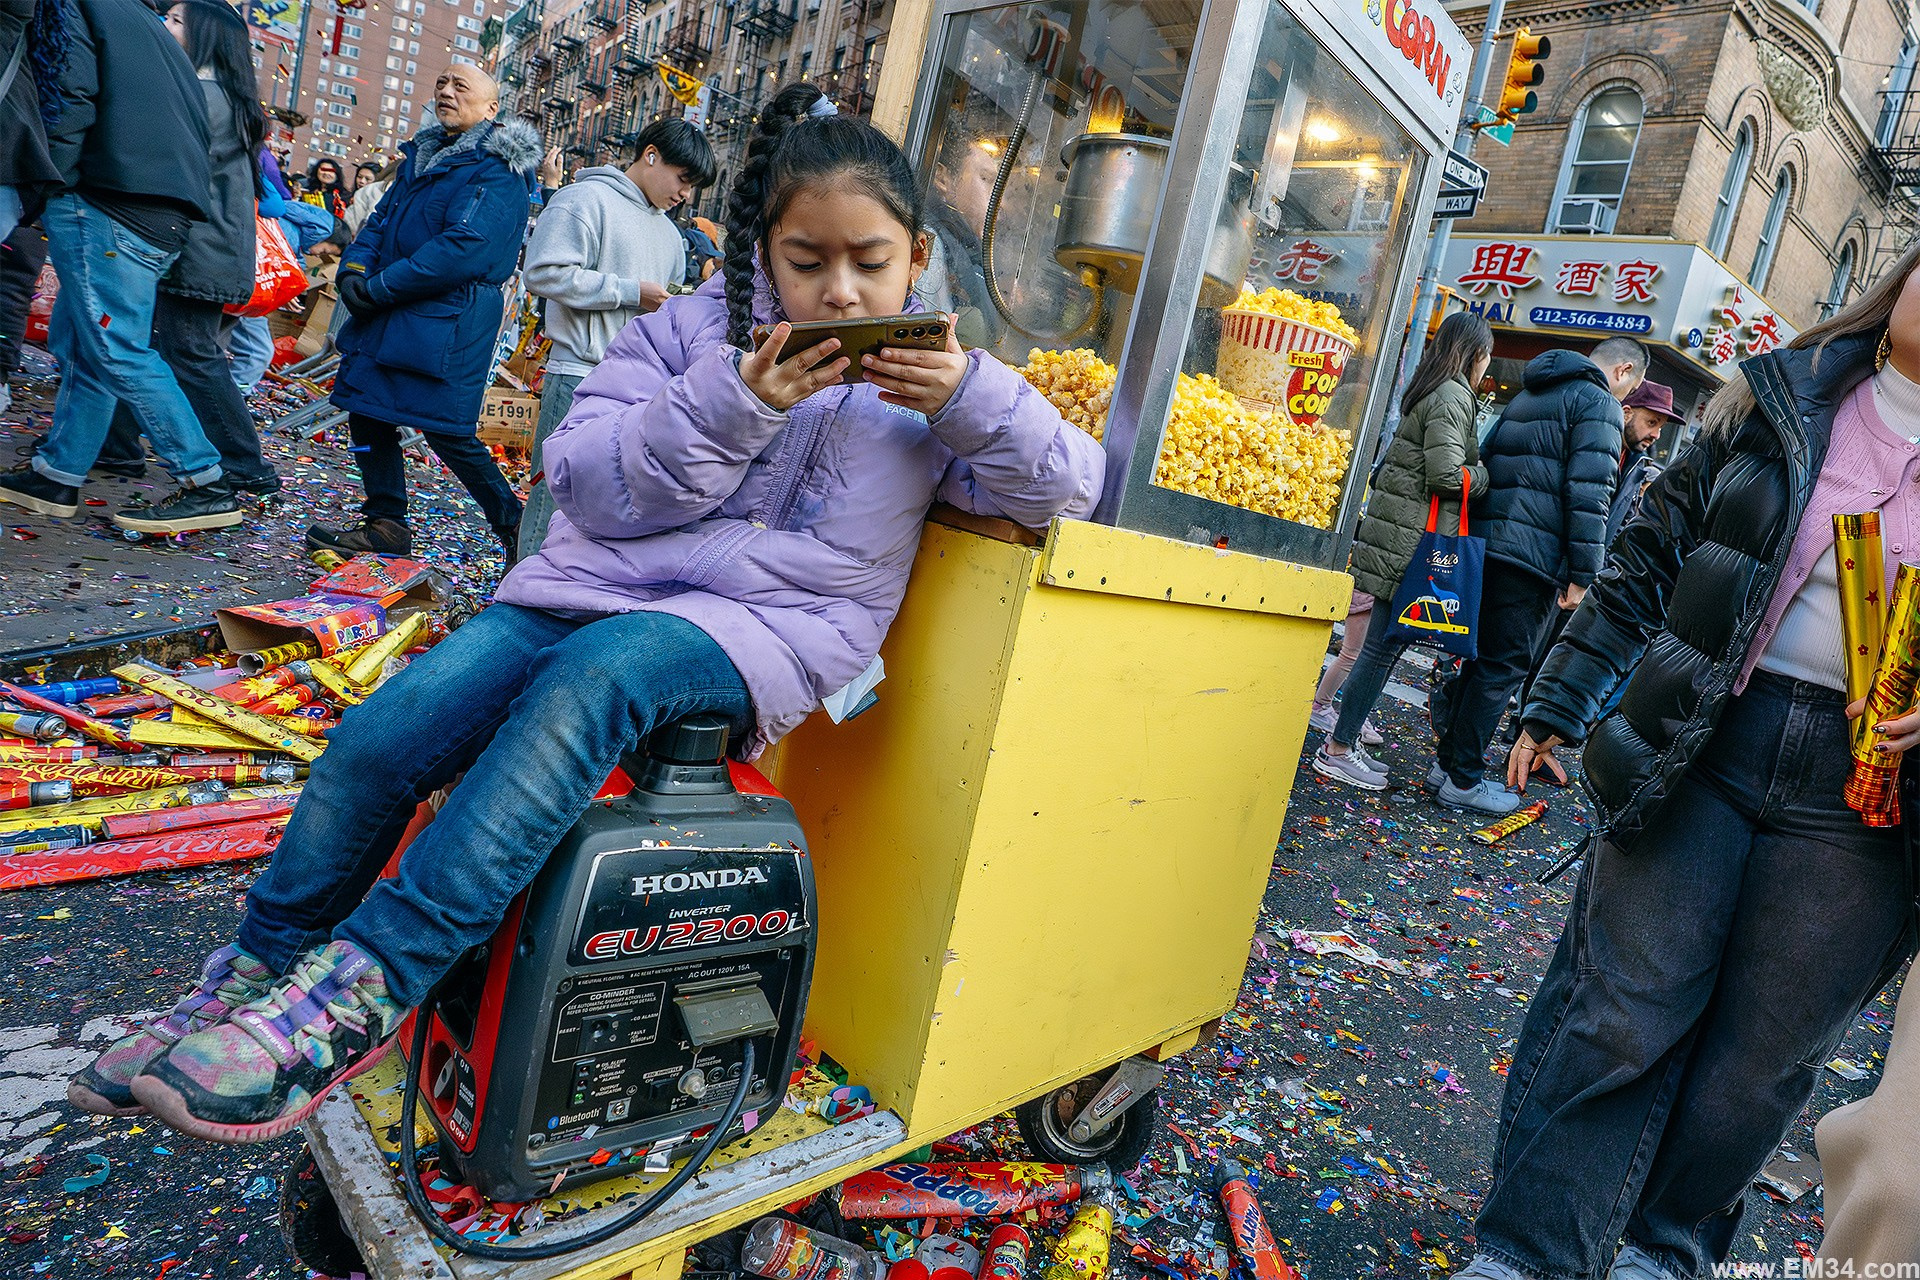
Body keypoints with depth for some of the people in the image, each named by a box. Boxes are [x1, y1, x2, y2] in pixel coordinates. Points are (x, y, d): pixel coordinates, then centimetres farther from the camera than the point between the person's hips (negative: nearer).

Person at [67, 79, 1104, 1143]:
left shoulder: (929, 376, 7)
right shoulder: (693, 328, 9)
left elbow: (1070, 486, 1)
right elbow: (588, 479, 0)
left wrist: (969, 397, -17)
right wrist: (733, 404, -14)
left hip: (763, 630, -3)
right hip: (598, 579, 3)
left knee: (597, 671, -35)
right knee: (380, 735, -14)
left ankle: (362, 987, -28)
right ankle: (249, 982, 10)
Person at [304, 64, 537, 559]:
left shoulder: (496, 171, -11)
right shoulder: (423, 153, 18)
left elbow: (463, 250, -22)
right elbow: (382, 218, 19)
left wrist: (378, 289, -18)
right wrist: (354, 268, -2)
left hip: (447, 322, -9)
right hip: (388, 315, 9)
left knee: (446, 431, -8)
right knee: (367, 412, 11)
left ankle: (514, 525, 6)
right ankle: (385, 522, 22)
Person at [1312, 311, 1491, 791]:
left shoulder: (1431, 390, 18)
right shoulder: (1453, 397, -11)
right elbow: (1447, 475, -18)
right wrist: (1492, 473, -3)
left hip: (1402, 533, 10)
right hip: (1413, 539, -10)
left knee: (1386, 641, 14)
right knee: (1385, 644, -5)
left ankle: (1345, 736, 21)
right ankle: (1337, 750, 0)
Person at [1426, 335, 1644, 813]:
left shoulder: (1529, 394, 22)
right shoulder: (1599, 404, -5)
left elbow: (1484, 459, 24)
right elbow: (1589, 495, -14)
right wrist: (1583, 575, -13)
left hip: (1486, 541, 8)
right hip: (1534, 554, -8)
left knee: (1486, 656, 15)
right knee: (1503, 665, -3)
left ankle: (1451, 760, 21)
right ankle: (1463, 782, 2)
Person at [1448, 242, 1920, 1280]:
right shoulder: (1778, 403, 5)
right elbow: (1649, 555, 7)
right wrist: (1558, 704, 6)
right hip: (1698, 742, 0)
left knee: (1762, 1051, 12)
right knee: (1622, 1006, 3)